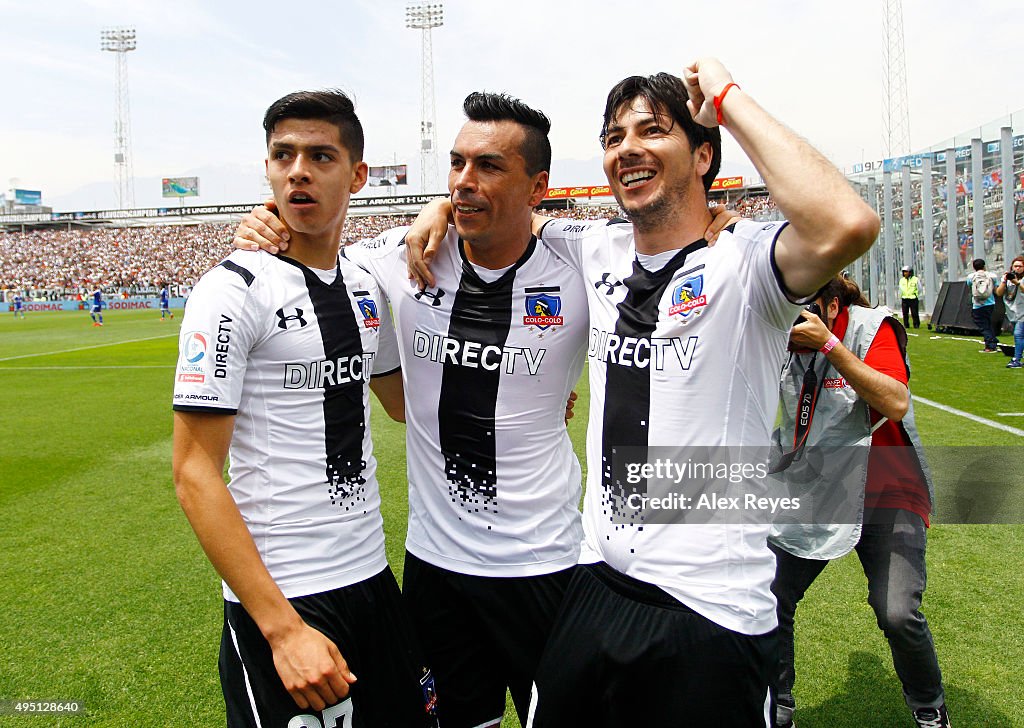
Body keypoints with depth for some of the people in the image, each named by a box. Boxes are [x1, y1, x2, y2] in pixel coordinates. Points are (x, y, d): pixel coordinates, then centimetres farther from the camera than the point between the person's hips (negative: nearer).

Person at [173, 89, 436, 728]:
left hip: (373, 579, 6)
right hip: (279, 597, -6)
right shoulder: (234, 290, -13)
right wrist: (282, 627, -19)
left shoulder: (366, 286, 6)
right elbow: (194, 472, -15)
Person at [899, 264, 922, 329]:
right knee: (905, 313, 2)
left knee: (914, 313, -2)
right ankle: (906, 325, 10)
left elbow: (919, 289, 10)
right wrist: (900, 298, 14)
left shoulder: (915, 279, -2)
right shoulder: (902, 280, 8)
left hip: (913, 299, -3)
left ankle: (916, 325, 8)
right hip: (904, 299, 3)